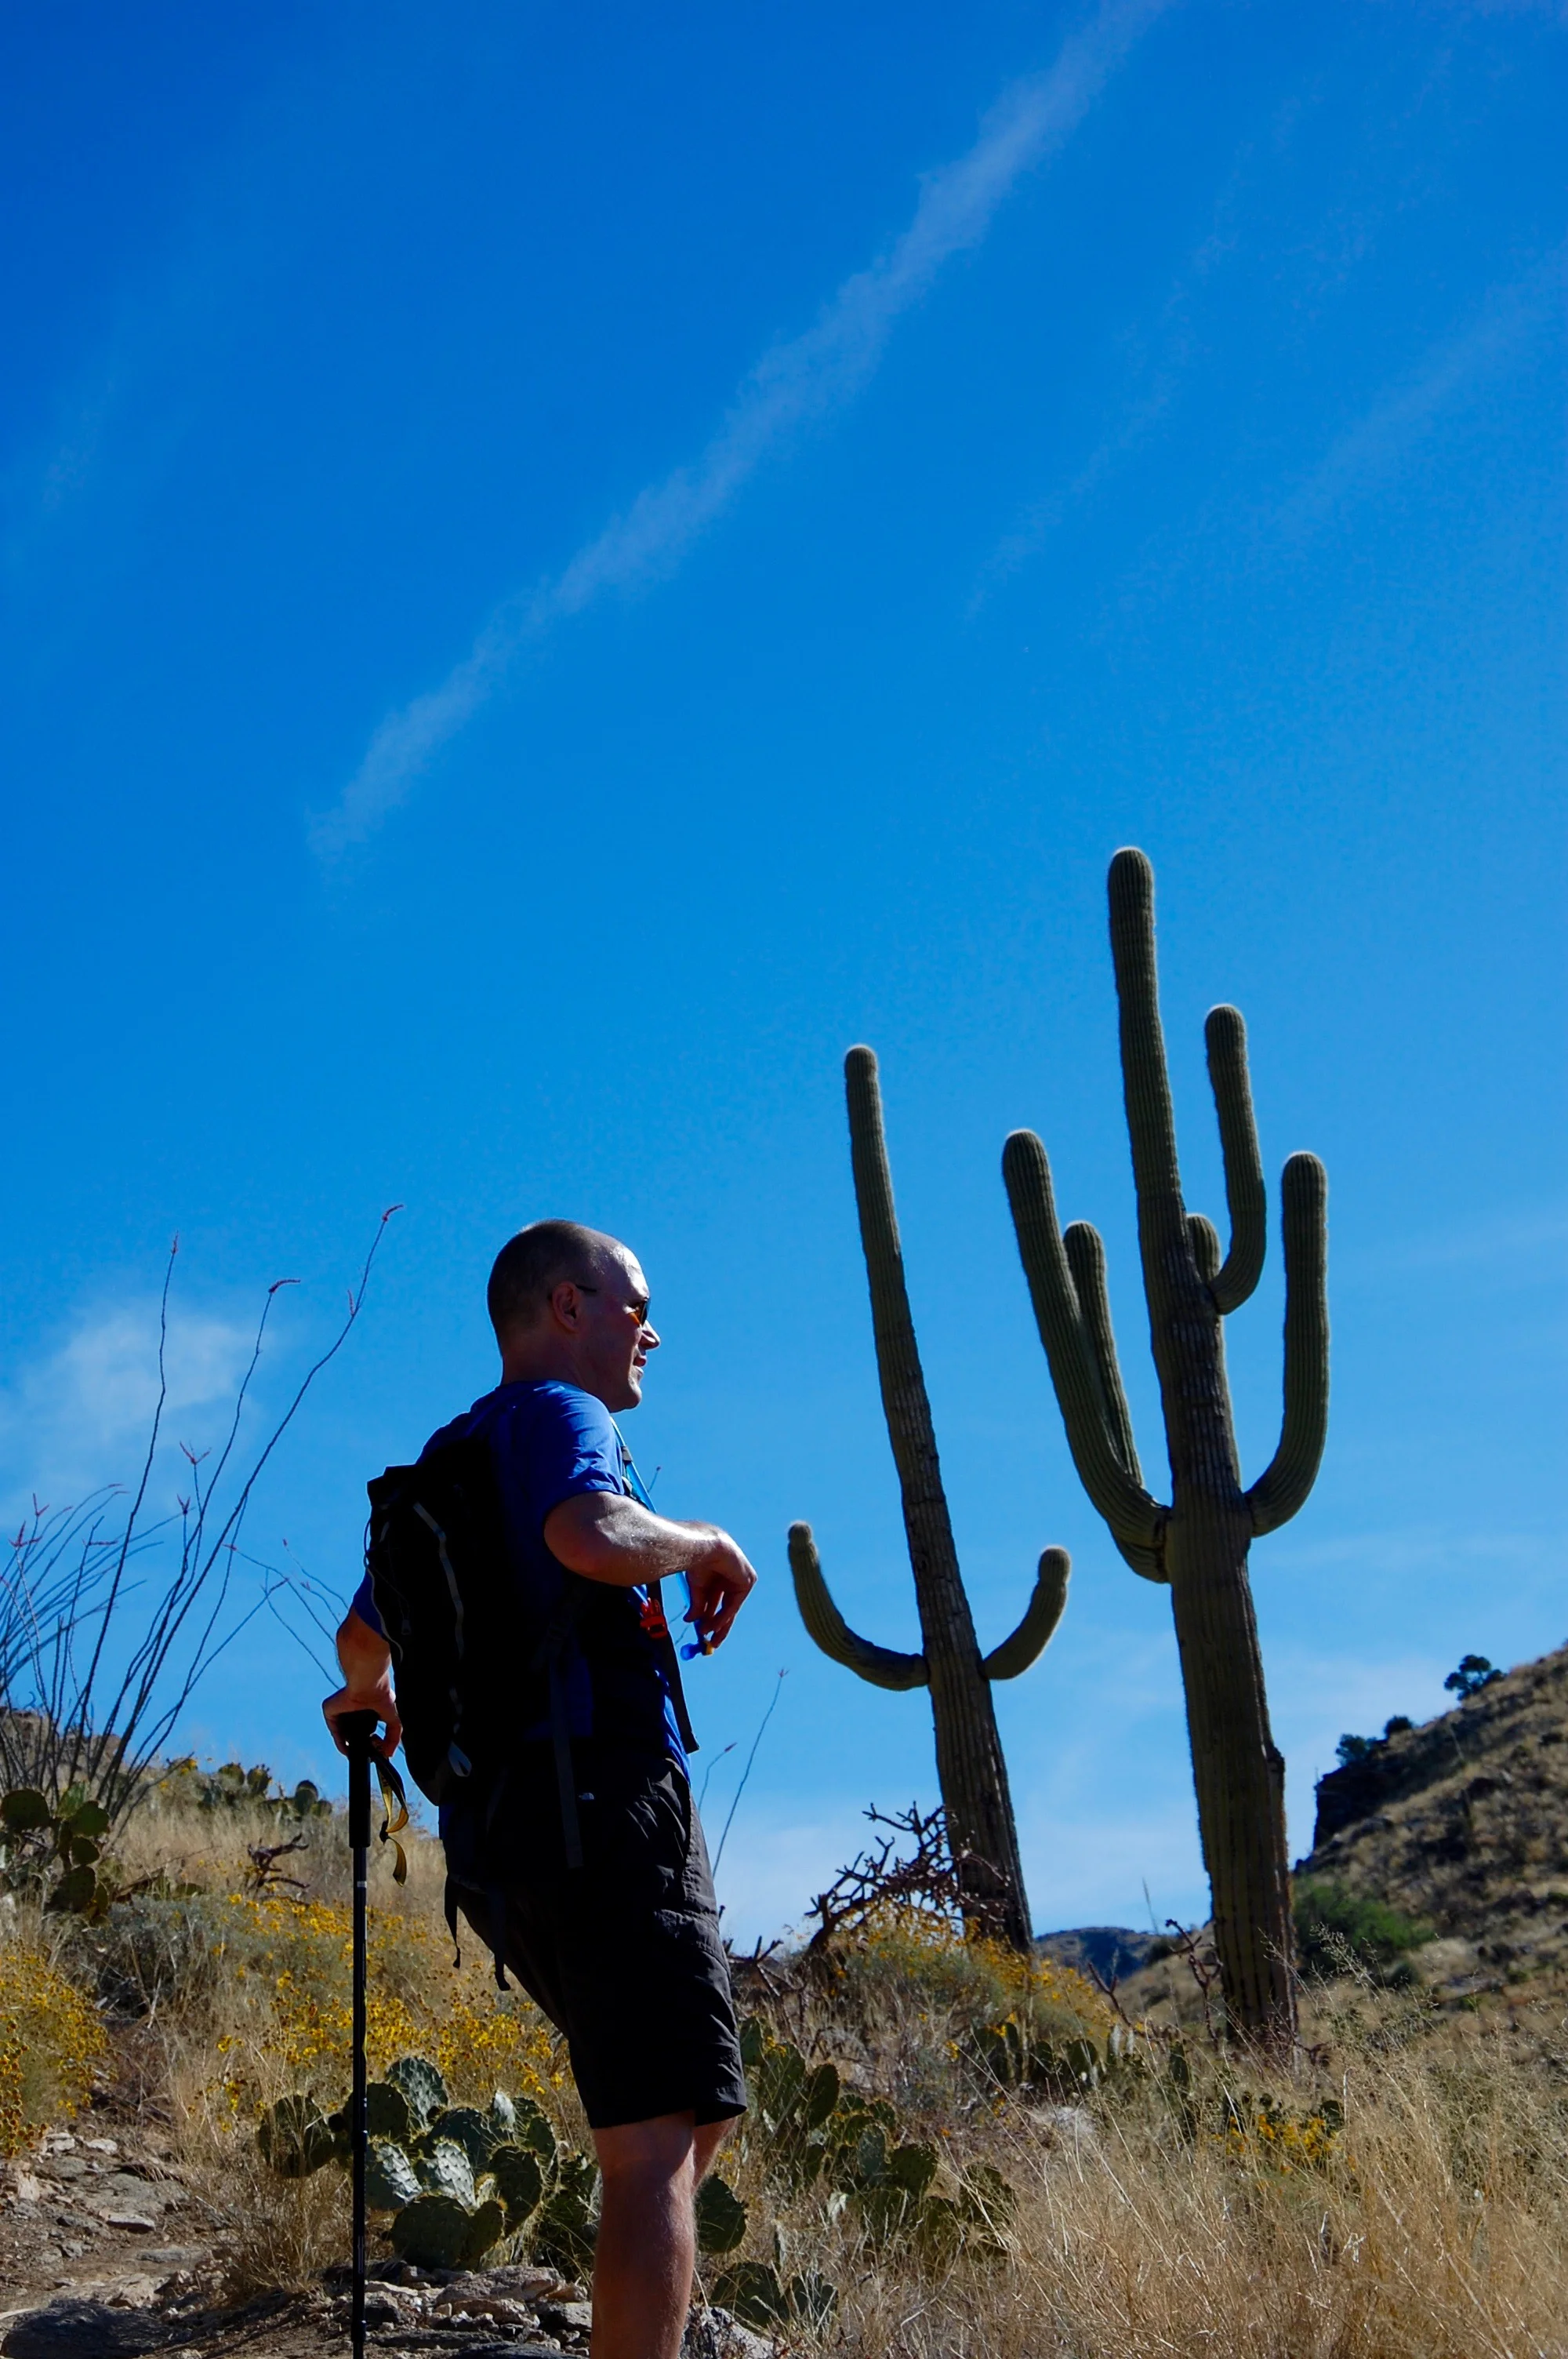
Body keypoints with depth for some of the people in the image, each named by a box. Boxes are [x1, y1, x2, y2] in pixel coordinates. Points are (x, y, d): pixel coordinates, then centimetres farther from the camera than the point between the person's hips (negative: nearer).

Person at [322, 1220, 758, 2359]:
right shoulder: (558, 1412, -3)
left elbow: (363, 1637, 32)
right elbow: (589, 1534, -26)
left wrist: (366, 1701, 54)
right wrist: (705, 1544, -8)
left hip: (496, 1835, 9)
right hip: (602, 1805, -9)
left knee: (694, 2113, 19)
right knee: (660, 2145, -13)